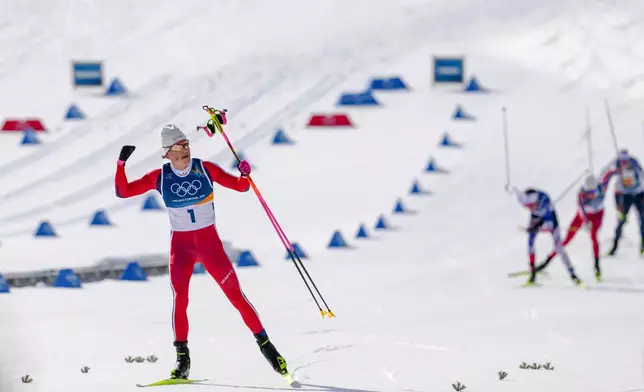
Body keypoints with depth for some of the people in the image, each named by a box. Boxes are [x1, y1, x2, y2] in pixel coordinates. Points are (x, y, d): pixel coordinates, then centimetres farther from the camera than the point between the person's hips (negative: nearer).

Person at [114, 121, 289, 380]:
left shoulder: (205, 169, -4)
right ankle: (182, 358, -8)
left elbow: (239, 186, 2)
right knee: (180, 298, -17)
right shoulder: (160, 177, -2)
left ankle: (264, 343, 6)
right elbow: (123, 191, 1)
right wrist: (122, 163, -13)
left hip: (209, 241, 0)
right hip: (180, 244, 0)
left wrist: (245, 175, -19)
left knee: (235, 294, -5)